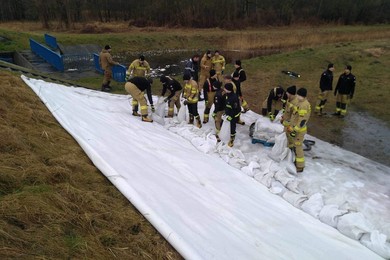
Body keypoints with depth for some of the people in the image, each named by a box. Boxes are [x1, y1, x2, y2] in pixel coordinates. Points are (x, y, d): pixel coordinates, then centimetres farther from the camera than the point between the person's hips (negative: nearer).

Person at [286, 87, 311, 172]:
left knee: (298, 147, -3)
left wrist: (295, 130, -22)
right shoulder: (300, 102, 7)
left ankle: (300, 166, 7)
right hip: (295, 127, 10)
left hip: (299, 129, -10)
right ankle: (297, 160, 38)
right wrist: (291, 127, 23)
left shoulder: (304, 105, -24)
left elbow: (302, 120, -25)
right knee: (295, 145, 22)